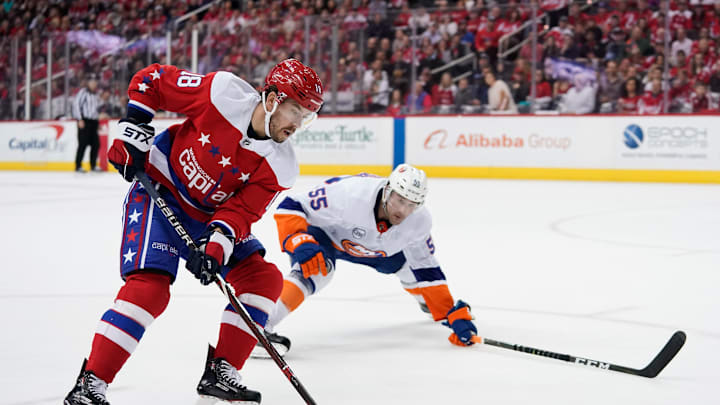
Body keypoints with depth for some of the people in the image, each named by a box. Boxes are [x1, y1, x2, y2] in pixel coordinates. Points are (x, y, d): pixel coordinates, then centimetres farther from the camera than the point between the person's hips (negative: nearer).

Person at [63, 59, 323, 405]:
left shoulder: (281, 166, -11)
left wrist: (216, 246, -32)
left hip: (210, 215, 6)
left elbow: (241, 209, -15)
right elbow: (151, 80, -10)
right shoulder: (223, 93, -23)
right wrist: (133, 132, -14)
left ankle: (220, 373, 6)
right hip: (159, 193, -6)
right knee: (149, 285, -23)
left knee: (264, 278, -3)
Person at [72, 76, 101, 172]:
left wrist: (98, 122, 19)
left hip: (93, 121, 8)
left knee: (96, 144, 5)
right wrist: (80, 119, -15)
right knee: (83, 143, -10)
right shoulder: (83, 92, -4)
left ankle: (93, 165, 16)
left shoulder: (96, 95, 20)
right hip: (84, 121, -8)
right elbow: (76, 104, -10)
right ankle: (78, 166, -7)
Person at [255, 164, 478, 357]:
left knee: (410, 268, 8)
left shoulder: (419, 221, -23)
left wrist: (455, 314, -13)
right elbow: (290, 207, -34)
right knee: (316, 270, -35)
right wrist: (301, 244, -50)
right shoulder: (350, 194, -41)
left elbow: (426, 269, -9)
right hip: (323, 232, -6)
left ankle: (429, 304, 43)